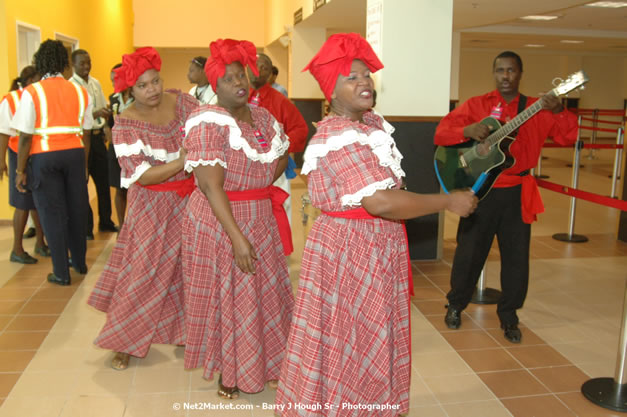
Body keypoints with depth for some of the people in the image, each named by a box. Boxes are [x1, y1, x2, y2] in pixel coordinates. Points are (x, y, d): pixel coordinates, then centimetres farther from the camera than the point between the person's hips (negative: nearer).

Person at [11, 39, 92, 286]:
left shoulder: (32, 92, -6)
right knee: (76, 209, 15)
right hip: (75, 154, 3)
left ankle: (61, 273, 12)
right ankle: (79, 262, 30)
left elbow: (25, 136, -9)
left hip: (44, 157, -3)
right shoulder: (80, 92, 3)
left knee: (52, 213, 5)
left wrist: (20, 170, -2)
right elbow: (86, 133, 4)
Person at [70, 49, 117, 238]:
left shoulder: (95, 83, 10)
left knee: (103, 180, 12)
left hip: (97, 136, 6)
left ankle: (105, 221, 26)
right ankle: (86, 227, 14)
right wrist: (95, 114, -27)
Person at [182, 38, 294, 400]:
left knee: (266, 292, 15)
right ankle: (228, 371, 27)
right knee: (226, 296, 7)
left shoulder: (263, 117, 5)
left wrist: (255, 186, 4)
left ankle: (267, 363, 35)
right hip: (220, 222, -6)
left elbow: (282, 158, 19)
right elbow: (211, 186, -22)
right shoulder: (209, 124, -16)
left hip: (262, 220, 6)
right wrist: (237, 237, -26)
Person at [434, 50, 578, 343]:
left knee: (516, 257, 7)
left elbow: (568, 137, -3)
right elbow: (441, 134, -5)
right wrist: (467, 131, -24)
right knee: (469, 253, 8)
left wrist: (558, 112, -21)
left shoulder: (536, 109, 4)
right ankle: (455, 305, 29)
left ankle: (508, 316, 25)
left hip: (517, 195, 1)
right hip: (480, 191, -1)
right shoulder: (476, 105, 2)